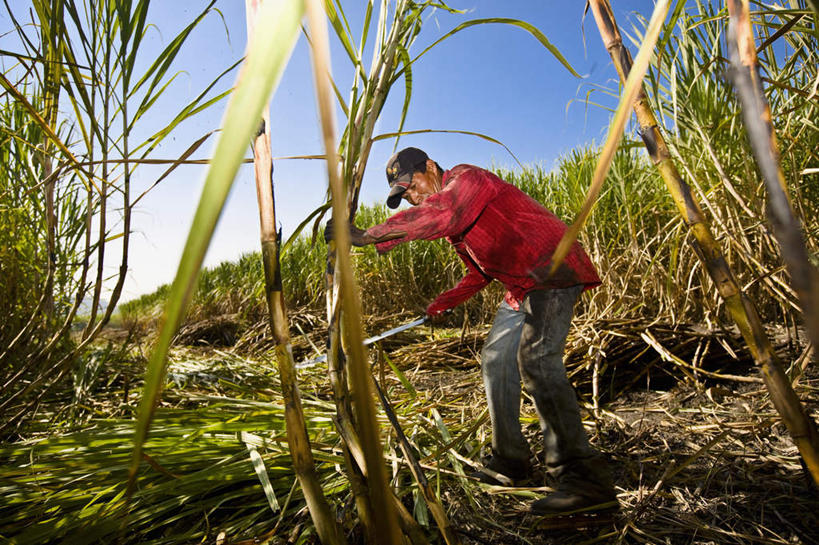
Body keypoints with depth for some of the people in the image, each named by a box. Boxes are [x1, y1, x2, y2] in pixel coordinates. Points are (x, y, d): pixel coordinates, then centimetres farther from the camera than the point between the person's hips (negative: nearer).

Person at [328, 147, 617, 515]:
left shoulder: (467, 178, -14)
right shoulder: (453, 225, 15)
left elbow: (437, 214, -38)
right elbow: (480, 271, 20)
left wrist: (368, 236, -38)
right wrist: (448, 300, 5)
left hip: (553, 269, -10)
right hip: (522, 287, 10)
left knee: (536, 360, -24)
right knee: (495, 361, 7)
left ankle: (584, 479, -19)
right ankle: (510, 462, 18)